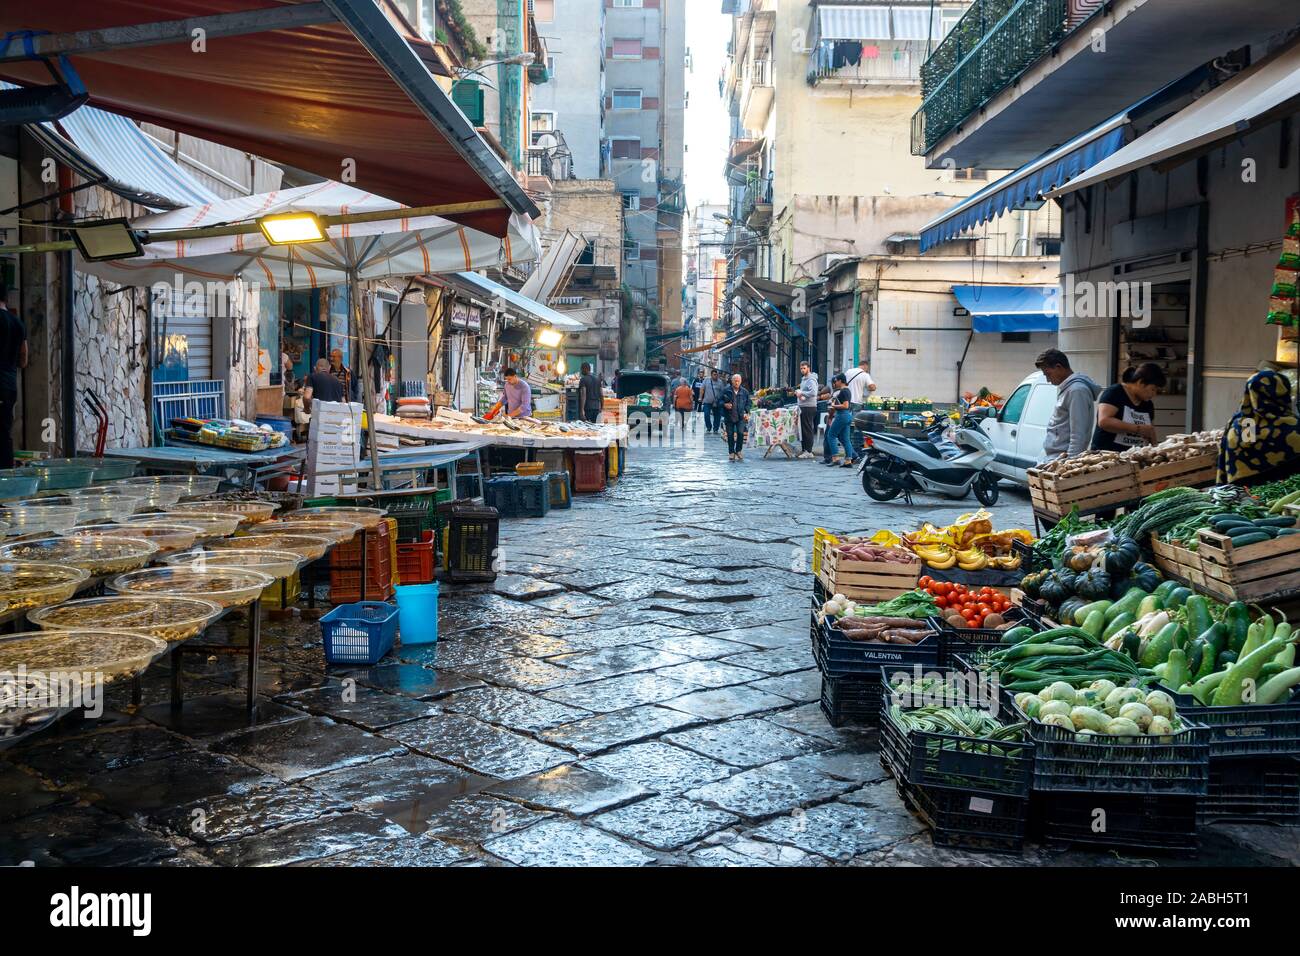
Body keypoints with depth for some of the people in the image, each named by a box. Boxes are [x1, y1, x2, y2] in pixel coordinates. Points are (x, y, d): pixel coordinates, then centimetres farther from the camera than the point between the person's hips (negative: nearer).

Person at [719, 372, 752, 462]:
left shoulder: (744, 391, 5)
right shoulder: (726, 390, 0)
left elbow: (749, 402, 16)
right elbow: (719, 401, 6)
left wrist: (746, 412, 3)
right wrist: (725, 405, -14)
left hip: (741, 417, 0)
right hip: (729, 417, 0)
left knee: (740, 433, -14)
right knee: (730, 435, 4)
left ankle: (738, 450, 6)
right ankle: (731, 453, 17)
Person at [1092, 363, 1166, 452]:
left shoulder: (1148, 404, 14)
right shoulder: (1115, 393, -5)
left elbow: (1150, 433, 20)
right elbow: (1104, 421, -19)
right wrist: (1138, 429, -18)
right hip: (1107, 453, -6)